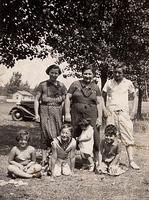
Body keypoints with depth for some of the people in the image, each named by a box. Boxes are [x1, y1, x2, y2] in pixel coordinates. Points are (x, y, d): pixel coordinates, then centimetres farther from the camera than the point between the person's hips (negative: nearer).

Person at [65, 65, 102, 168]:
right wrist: (67, 113, -3)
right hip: (76, 115, 0)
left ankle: (96, 161, 3)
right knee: (74, 138, 3)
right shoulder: (75, 84, 6)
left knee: (94, 138, -5)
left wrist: (99, 117, 1)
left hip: (91, 116, 1)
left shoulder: (95, 87, 11)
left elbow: (99, 103, 9)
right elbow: (68, 98, 4)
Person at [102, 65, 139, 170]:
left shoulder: (128, 83, 6)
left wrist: (133, 111, 3)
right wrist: (104, 109, -1)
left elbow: (135, 97, 13)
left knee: (128, 136, -7)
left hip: (124, 112, 0)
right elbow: (102, 97, 12)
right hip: (111, 112, 0)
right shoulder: (109, 83, 6)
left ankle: (131, 161, -7)